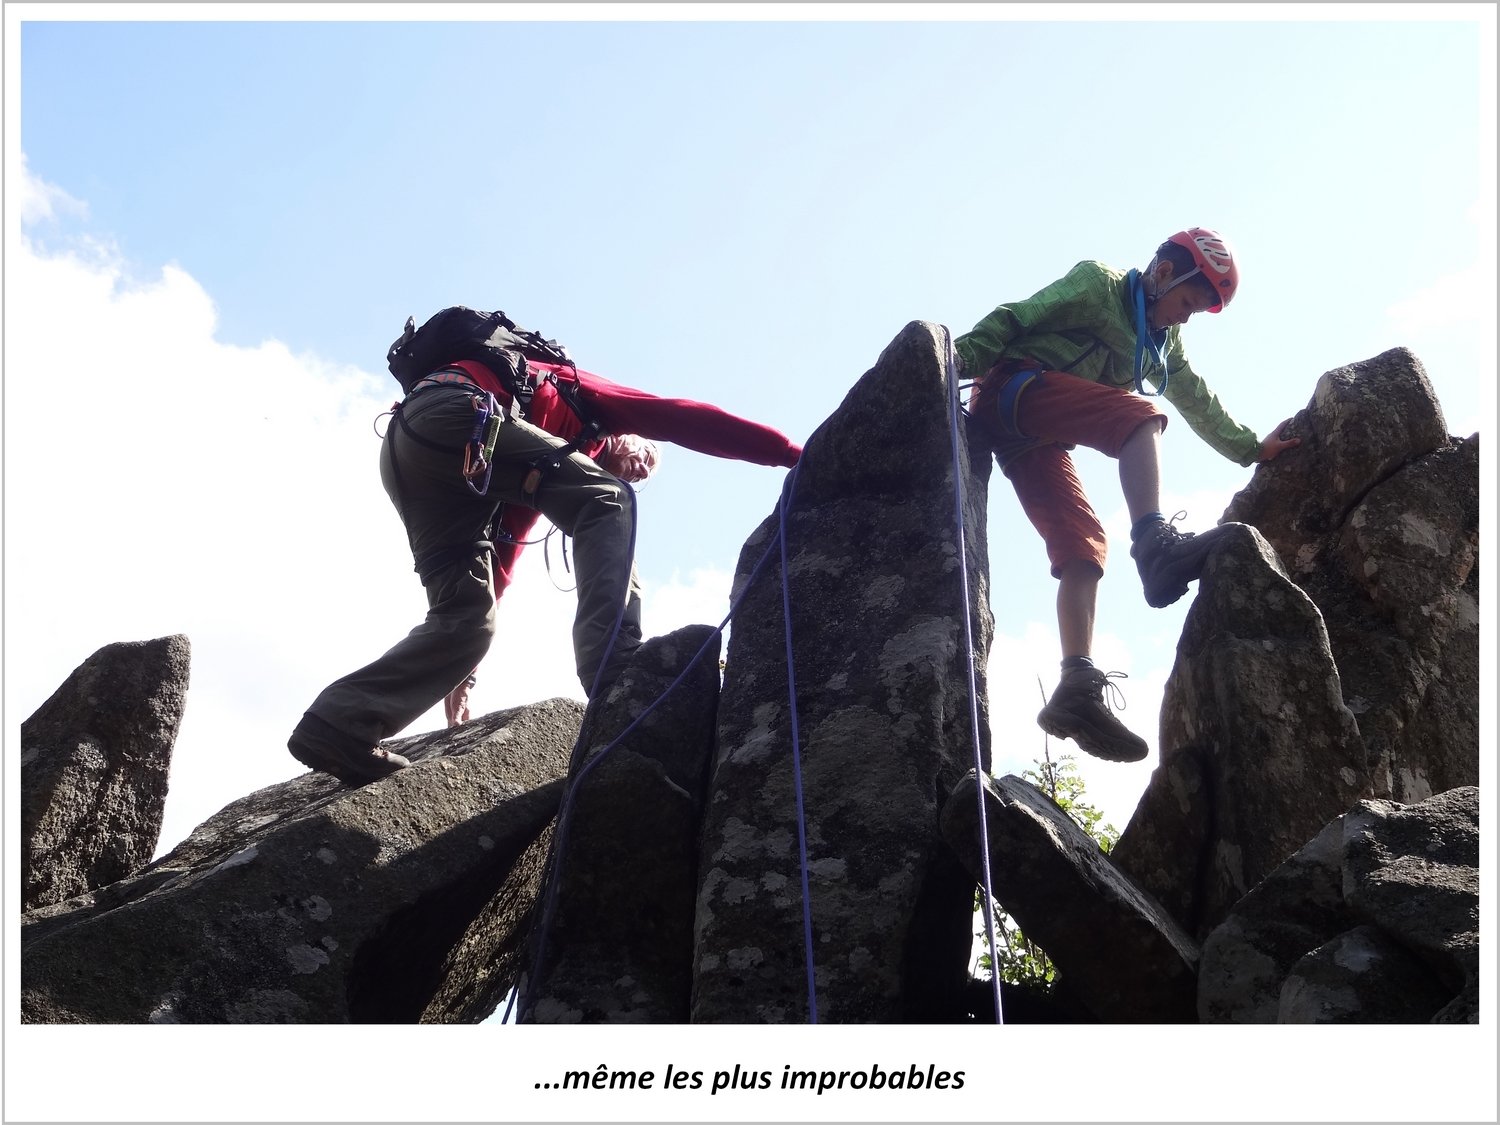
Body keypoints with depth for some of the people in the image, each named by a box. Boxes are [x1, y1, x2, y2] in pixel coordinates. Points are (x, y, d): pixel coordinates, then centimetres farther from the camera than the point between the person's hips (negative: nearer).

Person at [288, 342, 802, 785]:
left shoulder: (547, 468, 39)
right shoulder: (593, 400, 24)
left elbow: (500, 555, 36)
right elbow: (683, 418, 13)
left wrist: (463, 668, 34)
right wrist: (792, 452, 10)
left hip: (402, 447, 8)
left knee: (465, 616, 4)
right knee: (606, 504, -8)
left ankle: (341, 722, -6)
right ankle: (616, 679, -26)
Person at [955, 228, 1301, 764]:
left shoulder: (1164, 344, 27)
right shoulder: (1098, 283, 2)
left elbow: (1198, 402, 33)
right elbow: (1016, 318, -7)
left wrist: (1251, 448, 29)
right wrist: (962, 357, -18)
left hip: (1039, 439, 8)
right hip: (1013, 388, -8)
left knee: (1082, 543, -8)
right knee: (1139, 414, -25)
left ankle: (1078, 690, -17)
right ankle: (1155, 545, -45)